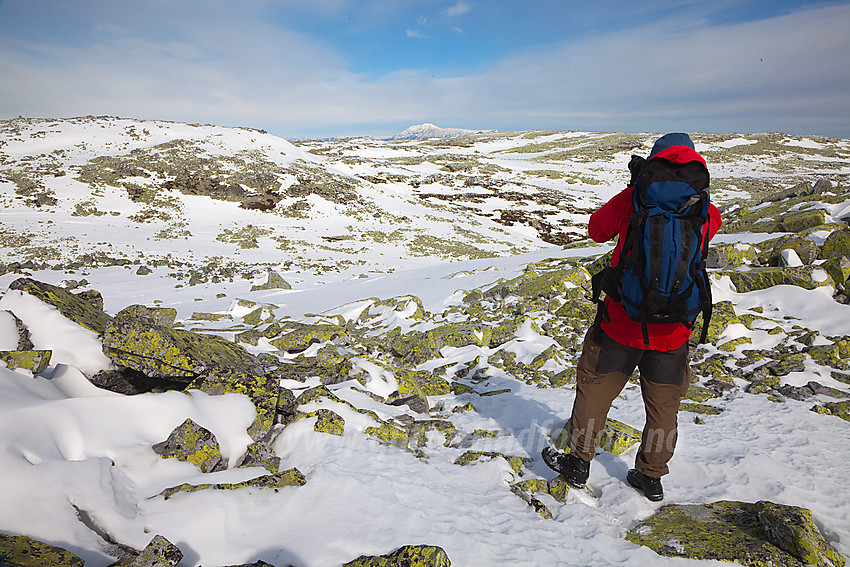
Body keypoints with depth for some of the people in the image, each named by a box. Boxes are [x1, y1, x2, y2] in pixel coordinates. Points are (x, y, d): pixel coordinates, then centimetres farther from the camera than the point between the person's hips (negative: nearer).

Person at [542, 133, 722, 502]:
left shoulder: (633, 198, -9)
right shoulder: (708, 215, -3)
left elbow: (597, 230, 7)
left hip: (621, 322, -2)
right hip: (673, 330, 3)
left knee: (595, 389, 16)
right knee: (663, 405, 19)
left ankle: (578, 464, 29)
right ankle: (652, 478, 35)